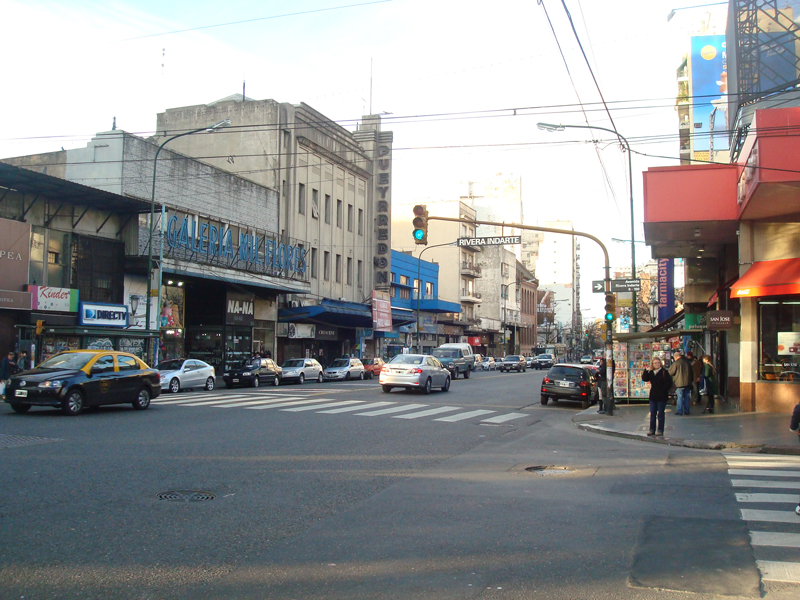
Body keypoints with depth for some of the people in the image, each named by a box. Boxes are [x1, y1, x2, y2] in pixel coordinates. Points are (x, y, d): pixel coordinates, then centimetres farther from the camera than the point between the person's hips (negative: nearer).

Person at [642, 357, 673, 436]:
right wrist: (646, 371, -11)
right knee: (652, 414, 9)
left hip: (662, 397, -5)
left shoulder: (664, 372, -7)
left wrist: (663, 390, -14)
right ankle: (652, 429, 15)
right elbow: (644, 379, -1)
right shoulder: (650, 372, 8)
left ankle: (660, 430, 8)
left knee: (660, 414, 1)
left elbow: (669, 383, -9)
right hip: (653, 396, 5)